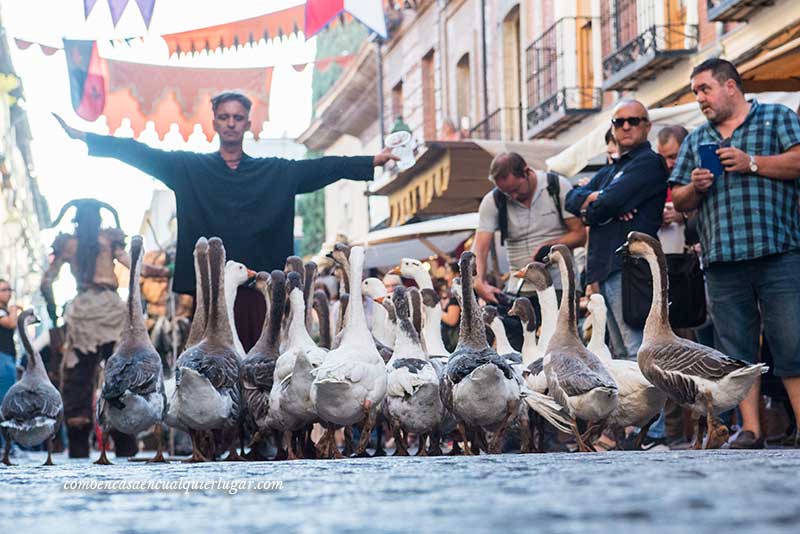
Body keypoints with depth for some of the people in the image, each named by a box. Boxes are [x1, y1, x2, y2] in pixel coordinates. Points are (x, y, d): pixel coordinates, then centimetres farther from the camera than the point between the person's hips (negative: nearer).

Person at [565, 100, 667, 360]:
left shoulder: (648, 163, -3)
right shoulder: (609, 170, 27)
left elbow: (609, 203, -14)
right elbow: (572, 198, 14)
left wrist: (589, 212, 8)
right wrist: (597, 199, -7)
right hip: (606, 269, 10)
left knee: (638, 353, -16)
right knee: (620, 354, 10)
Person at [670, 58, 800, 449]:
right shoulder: (696, 141, 23)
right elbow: (679, 201, 20)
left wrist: (751, 163, -11)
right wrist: (695, 187, 0)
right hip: (722, 262, 5)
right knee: (736, 350, 2)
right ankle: (751, 431, 5)